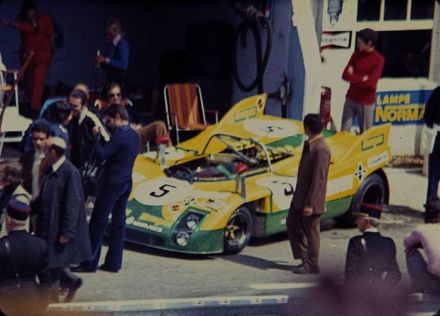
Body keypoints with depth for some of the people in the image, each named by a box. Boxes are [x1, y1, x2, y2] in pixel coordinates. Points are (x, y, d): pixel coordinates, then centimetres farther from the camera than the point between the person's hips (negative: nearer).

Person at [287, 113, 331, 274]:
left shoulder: (321, 150, -22)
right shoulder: (309, 145, 8)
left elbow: (319, 179, -23)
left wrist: (310, 204, -22)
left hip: (311, 200, -10)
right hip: (300, 197, 10)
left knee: (311, 232, 2)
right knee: (292, 225, 16)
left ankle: (312, 265, 14)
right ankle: (305, 258, 26)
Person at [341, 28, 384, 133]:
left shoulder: (378, 59, -11)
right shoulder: (356, 54, 4)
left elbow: (371, 83, -19)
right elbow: (345, 75, -4)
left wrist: (354, 78, -10)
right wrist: (362, 79, -15)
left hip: (366, 102, -4)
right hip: (351, 99, 4)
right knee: (344, 131, 3)